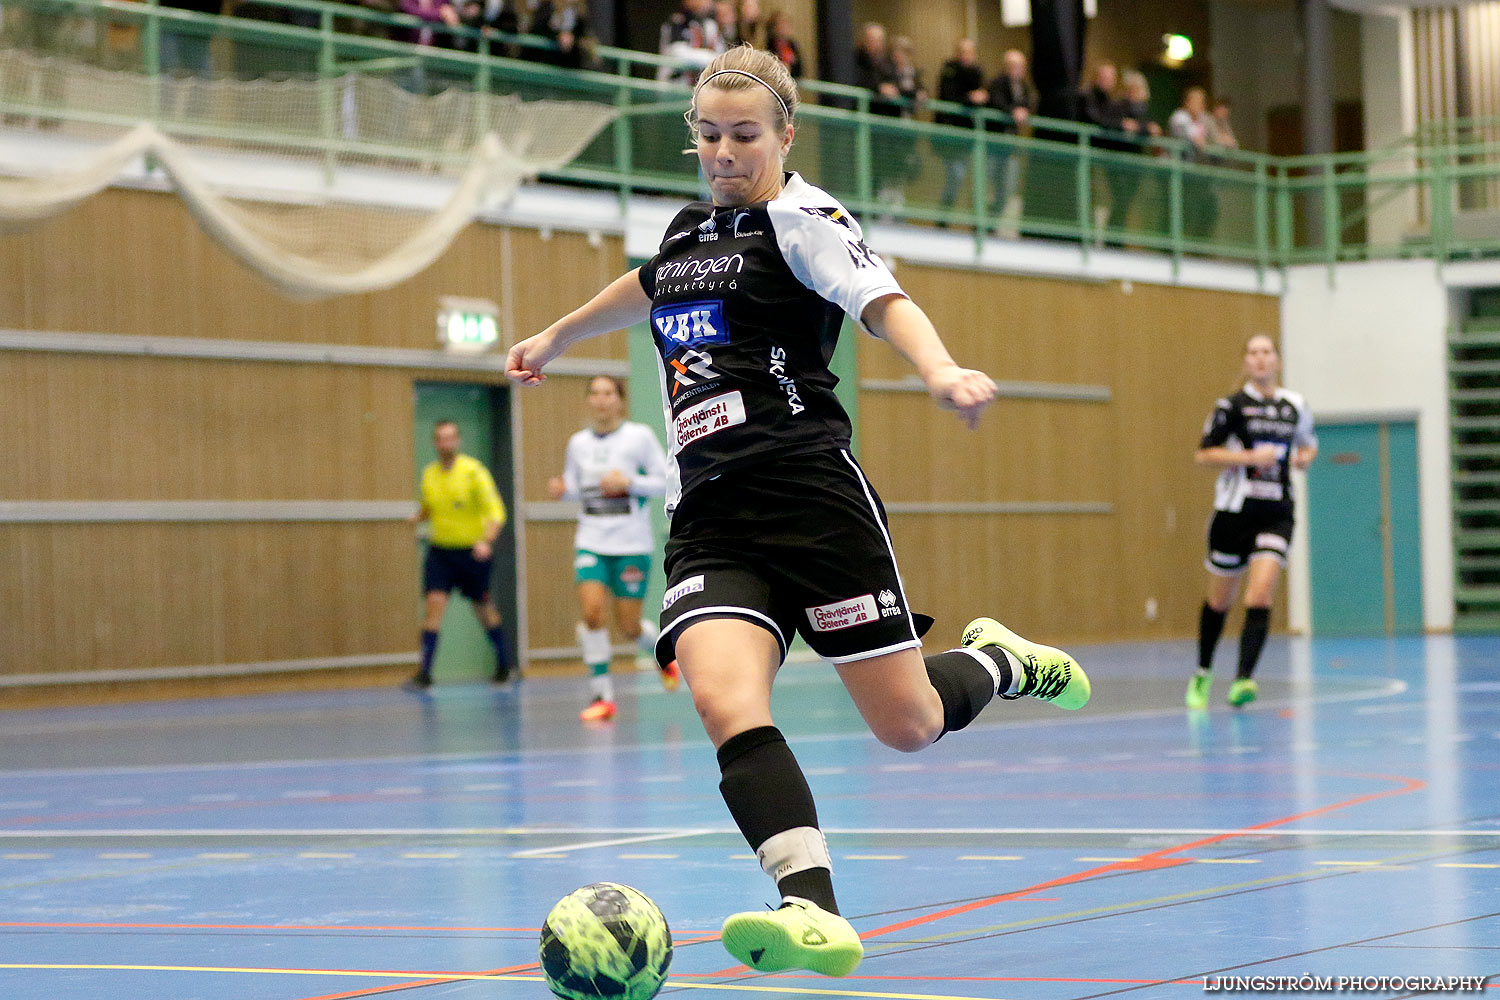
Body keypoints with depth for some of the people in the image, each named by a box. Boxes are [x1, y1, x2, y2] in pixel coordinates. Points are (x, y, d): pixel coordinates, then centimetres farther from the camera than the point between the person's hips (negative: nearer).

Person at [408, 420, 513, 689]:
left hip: (473, 551, -3)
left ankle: (504, 663, 31)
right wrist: (418, 517, -4)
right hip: (440, 549, 3)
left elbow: (496, 512, -15)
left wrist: (486, 541, -31)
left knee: (484, 608, 9)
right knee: (435, 602, -14)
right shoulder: (429, 474, 3)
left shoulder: (473, 471, -11)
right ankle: (424, 672, -17)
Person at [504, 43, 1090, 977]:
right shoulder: (690, 225, 19)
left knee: (907, 723, -3)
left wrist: (941, 370, -40)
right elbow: (646, 288, 42)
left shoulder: (801, 217, -2)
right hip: (709, 515, 6)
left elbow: (884, 299, -20)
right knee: (724, 701, -23)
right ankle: (815, 915, -32)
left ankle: (1002, 661, 32)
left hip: (810, 489, -5)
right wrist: (555, 338, 57)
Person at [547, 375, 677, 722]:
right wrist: (562, 490, -4)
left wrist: (629, 482, -19)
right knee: (592, 611, -17)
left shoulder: (639, 436, -4)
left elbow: (665, 482, -4)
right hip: (591, 541, 3)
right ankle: (603, 696, -8)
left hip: (632, 544, -3)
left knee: (629, 626, 1)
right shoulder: (578, 443, 7)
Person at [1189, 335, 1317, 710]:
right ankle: (1202, 675, 32)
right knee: (1219, 600, 11)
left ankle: (1243, 680, -23)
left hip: (1276, 514, 1)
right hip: (1234, 510, -1)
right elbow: (1203, 454, -7)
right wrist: (1250, 456, -18)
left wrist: (1306, 455, 4)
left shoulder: (1295, 406, 9)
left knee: (1260, 596, -17)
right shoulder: (1231, 407, -3)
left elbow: (1307, 442, 28)